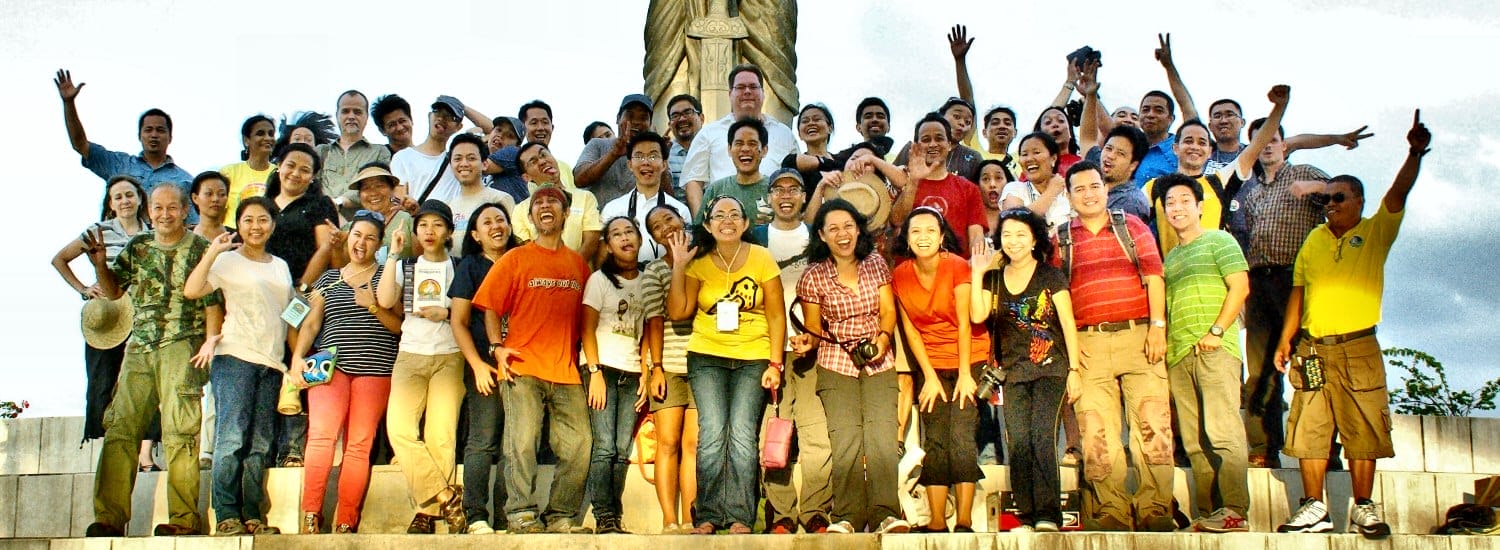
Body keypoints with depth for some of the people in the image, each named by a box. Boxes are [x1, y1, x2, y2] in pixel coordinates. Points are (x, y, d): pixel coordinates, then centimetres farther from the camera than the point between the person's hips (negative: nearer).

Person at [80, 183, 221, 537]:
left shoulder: (201, 250, 2)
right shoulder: (137, 248, 16)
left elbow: (213, 305, -1)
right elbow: (112, 291, 21)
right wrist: (99, 262, 3)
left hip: (182, 348, -5)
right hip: (139, 348, 5)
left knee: (179, 433, -7)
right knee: (120, 428, -1)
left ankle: (183, 519, -6)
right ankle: (110, 518, 0)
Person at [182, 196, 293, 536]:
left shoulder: (280, 266, 19)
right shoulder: (228, 261, 4)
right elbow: (191, 291, -11)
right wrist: (212, 251, -14)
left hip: (271, 361, 5)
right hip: (235, 356, -5)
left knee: (260, 443, 4)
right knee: (231, 437, -11)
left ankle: (252, 516, 7)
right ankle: (227, 517, -8)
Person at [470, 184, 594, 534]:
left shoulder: (578, 263, 15)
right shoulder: (514, 259, 7)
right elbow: (490, 306, 6)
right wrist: (497, 347, -6)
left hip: (567, 371, 3)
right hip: (523, 367, -3)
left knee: (579, 445, -1)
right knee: (522, 443, -9)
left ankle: (560, 516, 8)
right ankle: (522, 515, -3)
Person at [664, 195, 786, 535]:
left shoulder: (762, 258, 0)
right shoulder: (699, 262, 4)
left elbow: (776, 315, 0)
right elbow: (678, 312, -2)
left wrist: (775, 364, -5)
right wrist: (678, 267, -7)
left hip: (753, 357, -1)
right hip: (707, 356, 1)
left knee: (742, 435, -12)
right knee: (712, 433, -11)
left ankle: (740, 516, -3)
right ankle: (708, 515, -2)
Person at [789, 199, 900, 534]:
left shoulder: (876, 264, 7)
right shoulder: (814, 276, 2)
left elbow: (888, 311, 3)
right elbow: (814, 327, 7)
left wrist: (883, 336, -17)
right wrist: (807, 342, -15)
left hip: (879, 364, 1)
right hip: (835, 365, -1)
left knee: (882, 433, -15)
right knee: (845, 437, -14)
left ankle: (885, 513, -17)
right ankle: (847, 517, -10)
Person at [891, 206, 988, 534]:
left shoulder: (957, 266, -12)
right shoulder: (900, 275, -2)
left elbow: (964, 322, -10)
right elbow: (910, 329, 1)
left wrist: (965, 374, -11)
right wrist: (930, 377, -3)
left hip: (969, 359, -3)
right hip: (932, 363, 3)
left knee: (961, 436, -13)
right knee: (934, 441, -1)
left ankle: (964, 523, -9)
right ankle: (936, 523, 2)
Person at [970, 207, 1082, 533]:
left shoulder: (1050, 275, 2)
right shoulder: (994, 278, 11)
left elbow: (1068, 323, 0)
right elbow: (977, 315, -4)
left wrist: (1074, 369, -5)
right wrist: (977, 274, -5)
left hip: (1051, 368, -3)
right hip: (1013, 372, 3)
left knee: (1042, 436, -16)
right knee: (1018, 442, -4)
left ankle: (1048, 515, -12)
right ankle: (1027, 516, 0)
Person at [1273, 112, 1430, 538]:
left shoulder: (1376, 232, 4)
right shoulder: (1315, 239, 13)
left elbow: (1399, 193, -12)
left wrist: (1415, 153, -26)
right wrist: (1286, 340, 10)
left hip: (1358, 348, -3)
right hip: (1312, 350, 3)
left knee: (1363, 431, 1)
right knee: (1309, 430, 3)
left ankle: (1364, 509, 11)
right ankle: (1314, 509, 10)